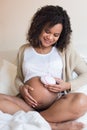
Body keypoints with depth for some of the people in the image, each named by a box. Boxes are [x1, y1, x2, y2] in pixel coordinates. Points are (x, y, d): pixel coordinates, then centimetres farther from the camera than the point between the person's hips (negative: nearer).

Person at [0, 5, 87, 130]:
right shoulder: (24, 50, 13)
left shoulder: (66, 49, 8)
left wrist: (68, 85, -9)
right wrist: (21, 88, -4)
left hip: (56, 105, -1)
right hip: (29, 103, 2)